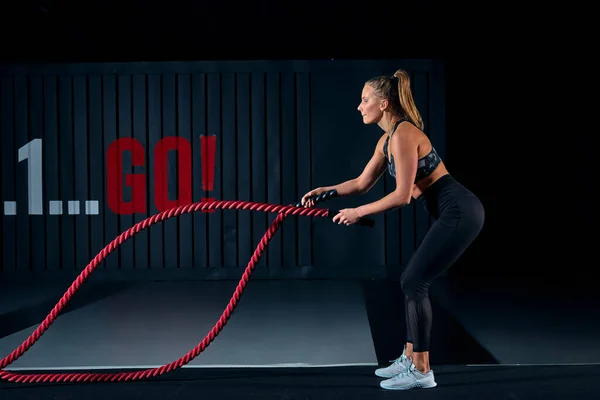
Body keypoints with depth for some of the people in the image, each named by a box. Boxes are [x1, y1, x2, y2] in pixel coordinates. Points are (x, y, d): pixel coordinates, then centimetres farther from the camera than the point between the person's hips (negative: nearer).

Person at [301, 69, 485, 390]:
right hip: (453, 214, 10)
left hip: (460, 213, -10)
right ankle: (410, 358, 22)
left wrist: (358, 213, -11)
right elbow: (362, 183, 19)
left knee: (414, 283, -7)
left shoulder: (403, 134, -18)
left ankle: (421, 371, 1)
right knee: (413, 282, 12)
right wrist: (324, 191, 11)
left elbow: (402, 196, -19)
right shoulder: (386, 139, 12)